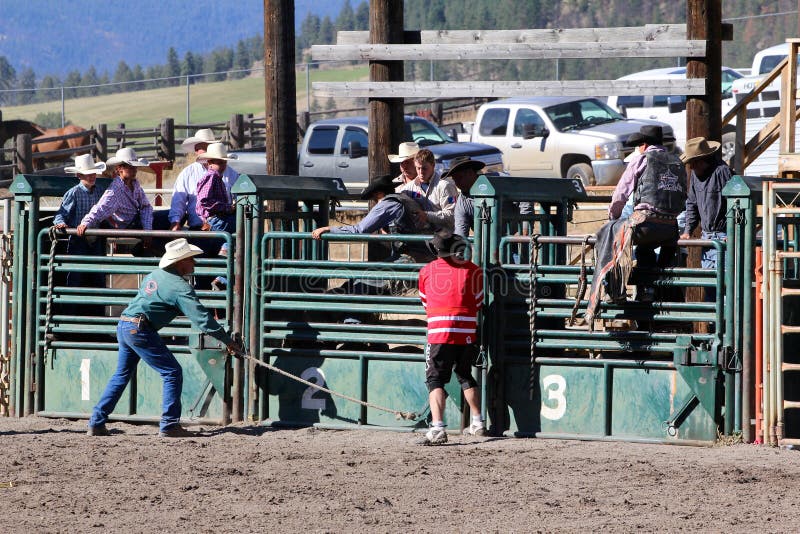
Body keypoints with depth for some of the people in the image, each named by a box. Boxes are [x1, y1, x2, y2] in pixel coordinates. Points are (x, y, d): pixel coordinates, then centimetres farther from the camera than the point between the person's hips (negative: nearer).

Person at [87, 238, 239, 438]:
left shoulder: (155, 275, 15)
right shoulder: (179, 286, -10)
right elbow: (201, 318, -14)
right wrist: (227, 341, -9)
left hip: (123, 325, 9)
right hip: (139, 330, -9)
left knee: (122, 375, 20)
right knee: (172, 373, -1)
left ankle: (97, 424, 19)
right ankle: (169, 425, -3)